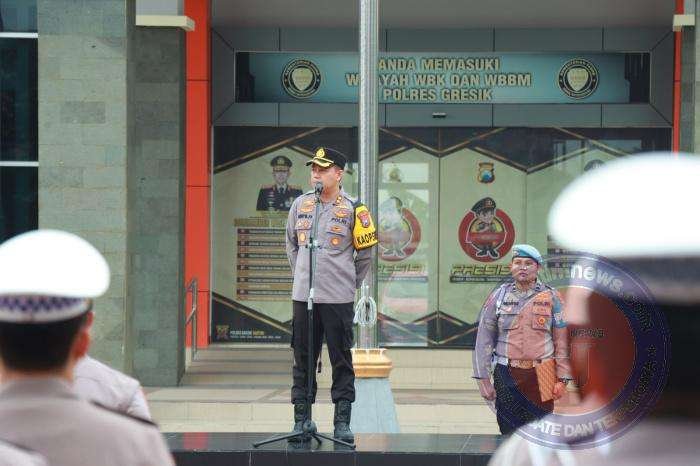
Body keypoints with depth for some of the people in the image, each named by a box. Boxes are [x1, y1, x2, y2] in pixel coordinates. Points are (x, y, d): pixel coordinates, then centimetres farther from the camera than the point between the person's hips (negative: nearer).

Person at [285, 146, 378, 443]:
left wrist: (350, 283, 6)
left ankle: (342, 422, 4)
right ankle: (300, 419, 13)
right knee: (302, 360, 6)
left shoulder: (352, 209, -2)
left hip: (338, 298, -3)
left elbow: (365, 253, 6)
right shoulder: (300, 204, 9)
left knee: (341, 361, 0)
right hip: (302, 296, 4)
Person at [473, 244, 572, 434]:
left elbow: (561, 341, 5)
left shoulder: (551, 297, 5)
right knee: (509, 433, 3)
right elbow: (484, 339, 6)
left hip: (541, 376, 0)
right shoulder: (498, 296, 6)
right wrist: (483, 379, 1)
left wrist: (562, 379, -1)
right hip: (506, 376, 1)